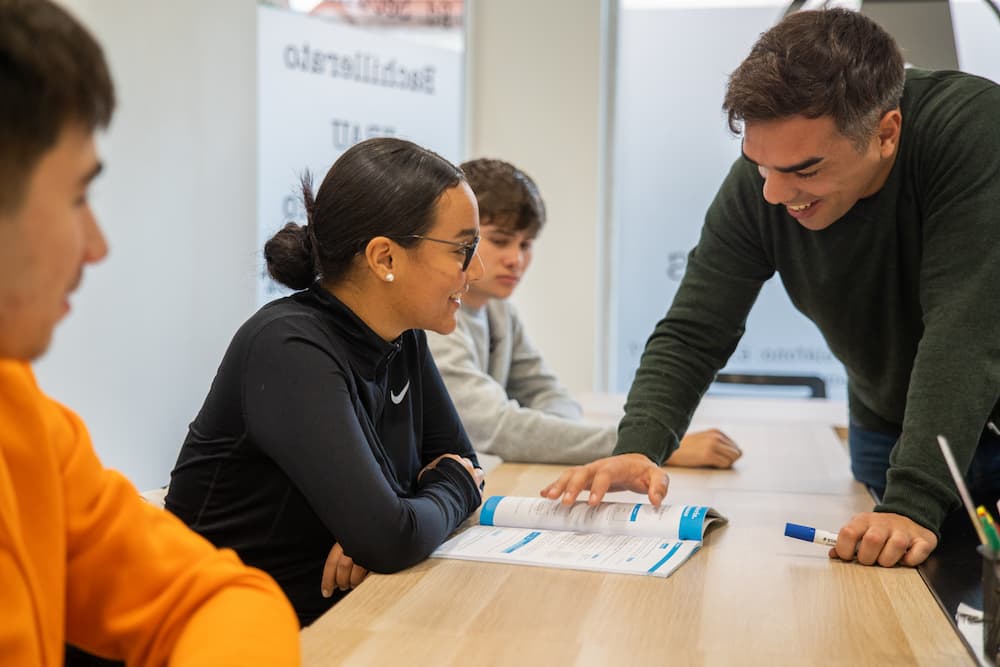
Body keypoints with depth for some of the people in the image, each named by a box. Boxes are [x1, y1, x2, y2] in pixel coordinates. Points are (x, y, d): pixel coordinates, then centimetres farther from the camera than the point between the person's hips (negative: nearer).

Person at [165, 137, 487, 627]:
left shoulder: (403, 339, 1)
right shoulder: (290, 350, -23)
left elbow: (461, 462, 8)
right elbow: (392, 540, -28)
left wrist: (374, 534, -12)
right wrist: (454, 489, -6)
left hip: (334, 617, 7)